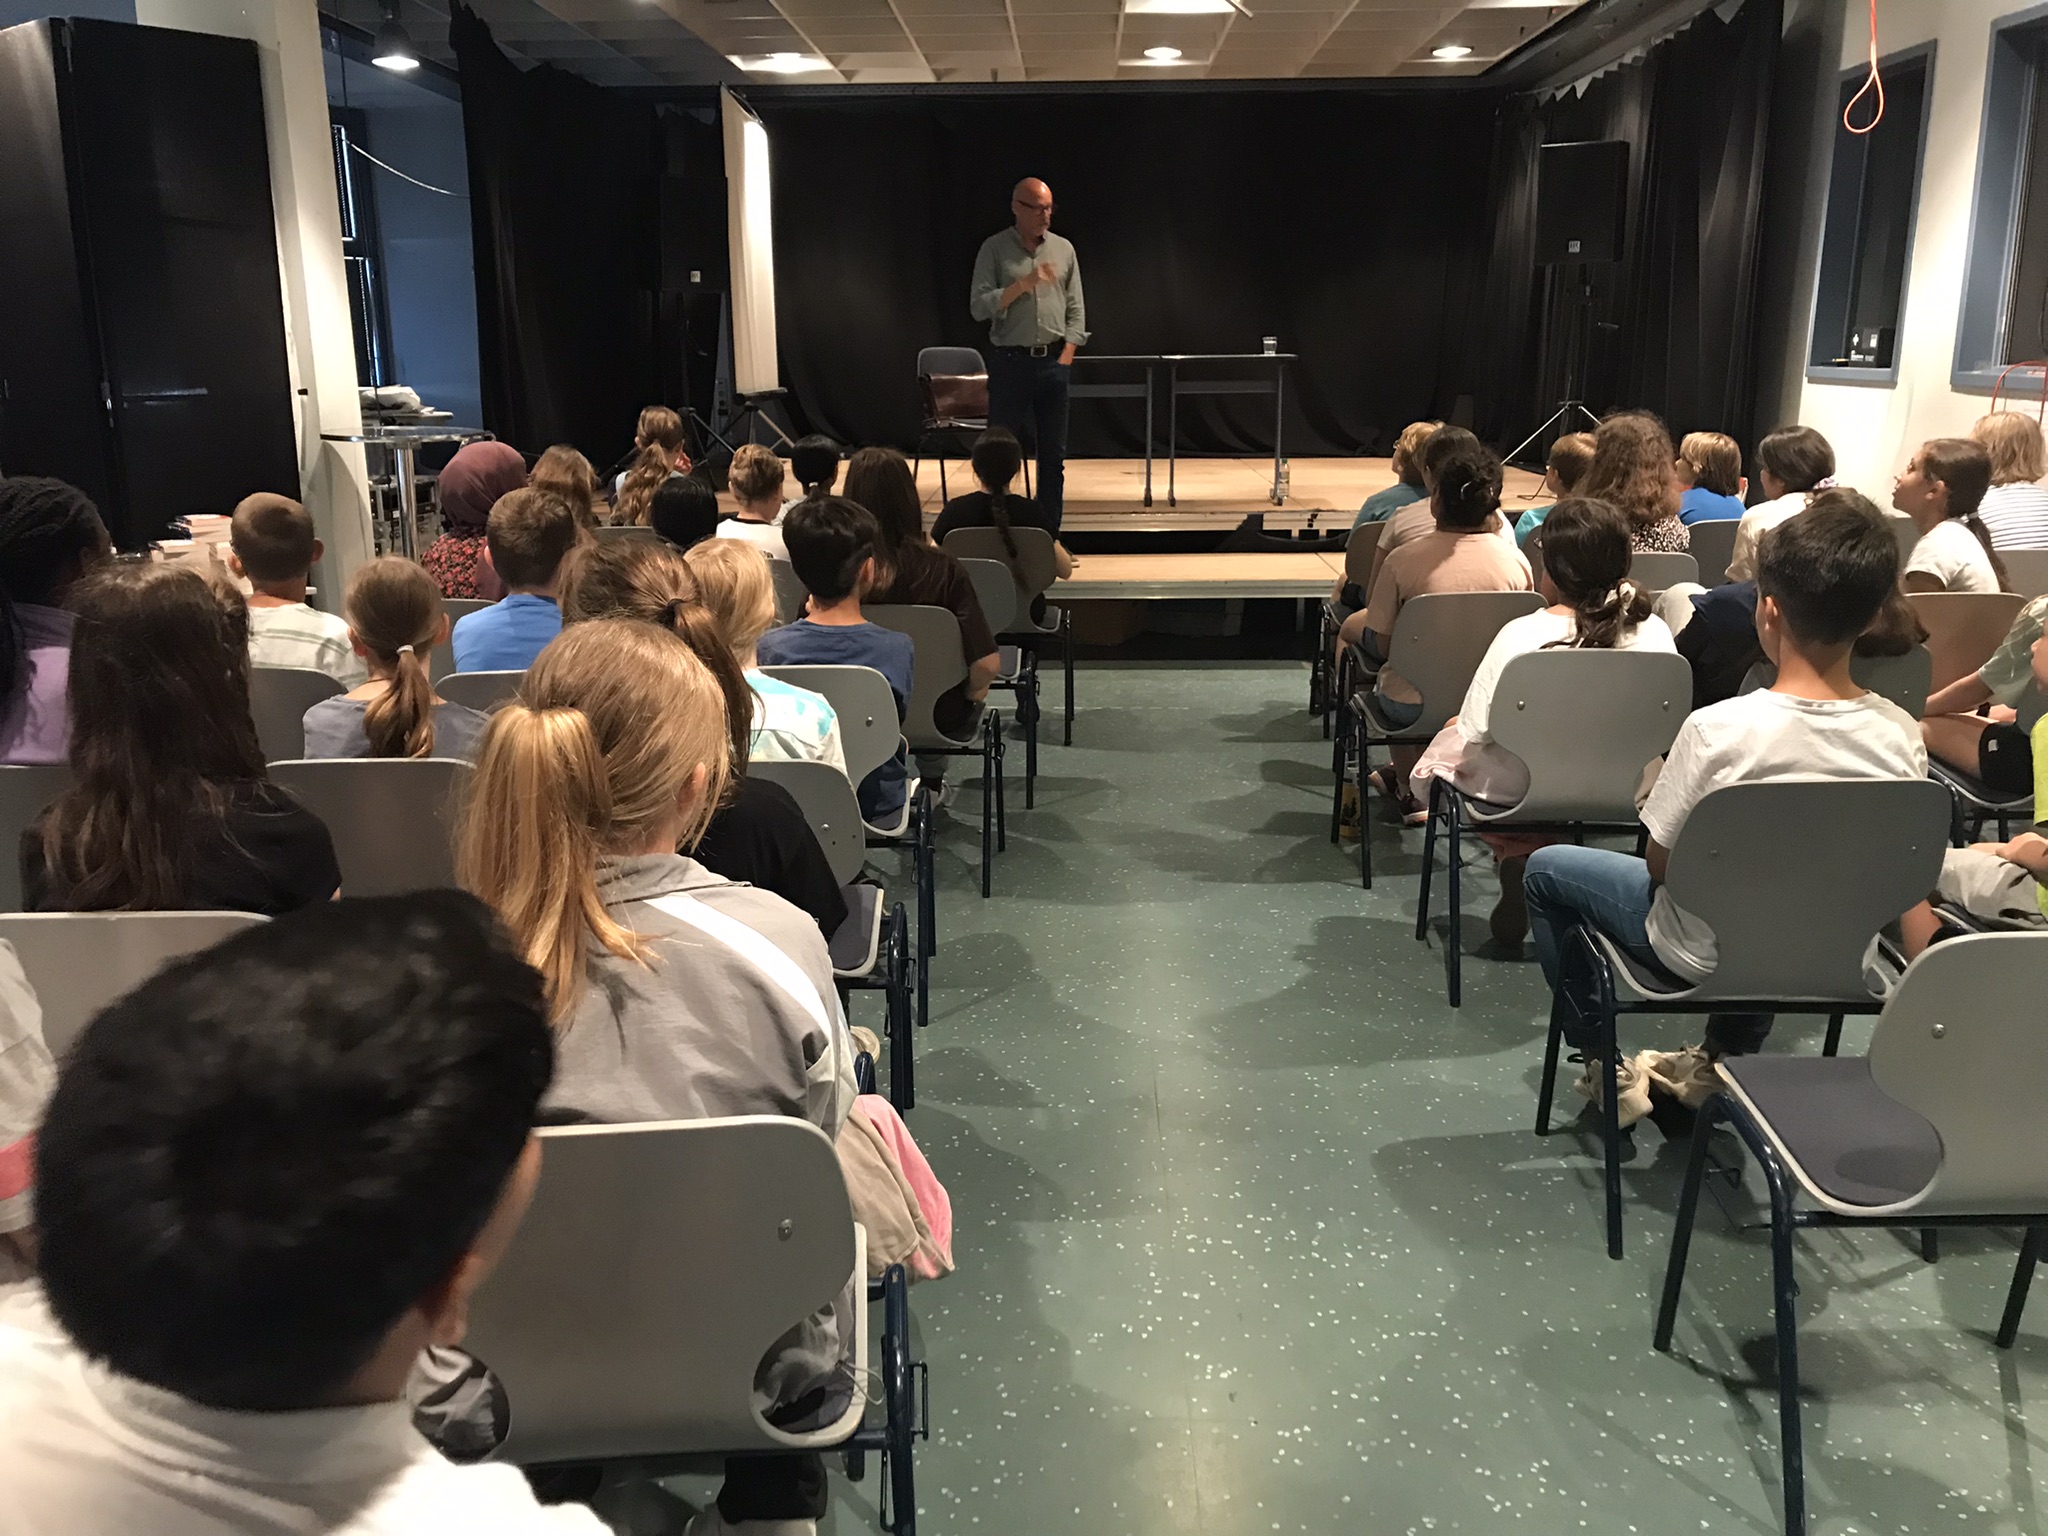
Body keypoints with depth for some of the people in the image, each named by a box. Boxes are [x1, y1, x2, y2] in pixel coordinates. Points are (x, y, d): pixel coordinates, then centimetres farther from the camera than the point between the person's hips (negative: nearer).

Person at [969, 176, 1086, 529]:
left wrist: (1067, 354, 0)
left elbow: (1076, 310, 11)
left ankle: (1049, 536, 13)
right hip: (1009, 360, -3)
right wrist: (1024, 284, -18)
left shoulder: (1064, 249, 9)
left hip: (1053, 361, 3)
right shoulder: (994, 249, -1)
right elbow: (979, 306, -9)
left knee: (1053, 454, 5)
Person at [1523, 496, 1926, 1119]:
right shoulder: (1903, 736, -17)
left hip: (1706, 955, -4)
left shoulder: (1719, 730, -30)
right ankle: (1721, 1061, 40)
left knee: (1546, 869, 18)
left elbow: (1660, 863, -18)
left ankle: (1607, 1068, 23)